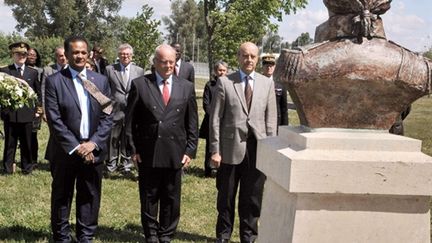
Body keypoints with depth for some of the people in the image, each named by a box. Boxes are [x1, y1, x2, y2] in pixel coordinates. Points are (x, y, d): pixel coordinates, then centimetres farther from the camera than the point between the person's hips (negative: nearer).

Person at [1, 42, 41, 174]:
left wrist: (35, 109, 6)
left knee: (27, 142, 8)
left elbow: (38, 92, 13)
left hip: (27, 114, 2)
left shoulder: (33, 72, 8)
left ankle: (27, 166, 18)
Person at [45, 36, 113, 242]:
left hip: (93, 150, 3)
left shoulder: (101, 81, 6)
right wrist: (75, 147, -15)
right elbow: (54, 119, -10)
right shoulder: (54, 81, -5)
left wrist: (93, 143, -10)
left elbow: (107, 116, 2)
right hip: (65, 151, -2)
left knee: (90, 196, 10)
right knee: (62, 196, 9)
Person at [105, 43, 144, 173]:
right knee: (113, 139, 3)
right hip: (115, 110, -1)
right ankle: (111, 163, 16)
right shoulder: (110, 69, 4)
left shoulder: (139, 71, 7)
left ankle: (126, 164, 20)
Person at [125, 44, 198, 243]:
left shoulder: (186, 87, 5)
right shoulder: (139, 85, -1)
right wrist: (133, 149, -3)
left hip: (175, 153, 2)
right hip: (147, 153, -1)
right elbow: (130, 120, 1)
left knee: (172, 199, 11)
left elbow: (192, 123, 7)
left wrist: (190, 150, 1)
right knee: (148, 198, 11)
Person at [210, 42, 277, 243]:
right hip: (231, 148, -2)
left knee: (253, 198, 9)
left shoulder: (267, 83, 7)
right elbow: (215, 119, -2)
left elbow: (271, 120, 7)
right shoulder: (224, 82, -1)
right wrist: (215, 150, -6)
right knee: (226, 197, 11)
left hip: (257, 149, 2)